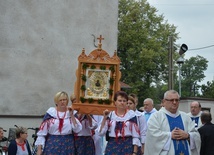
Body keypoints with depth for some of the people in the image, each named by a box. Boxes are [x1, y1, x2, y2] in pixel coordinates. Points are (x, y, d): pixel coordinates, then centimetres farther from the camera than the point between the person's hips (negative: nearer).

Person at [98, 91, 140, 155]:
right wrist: (105, 118, -7)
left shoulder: (131, 115, 0)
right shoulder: (110, 115, 5)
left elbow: (135, 135, 0)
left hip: (127, 146, -2)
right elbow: (101, 133, 0)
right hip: (112, 146, 2)